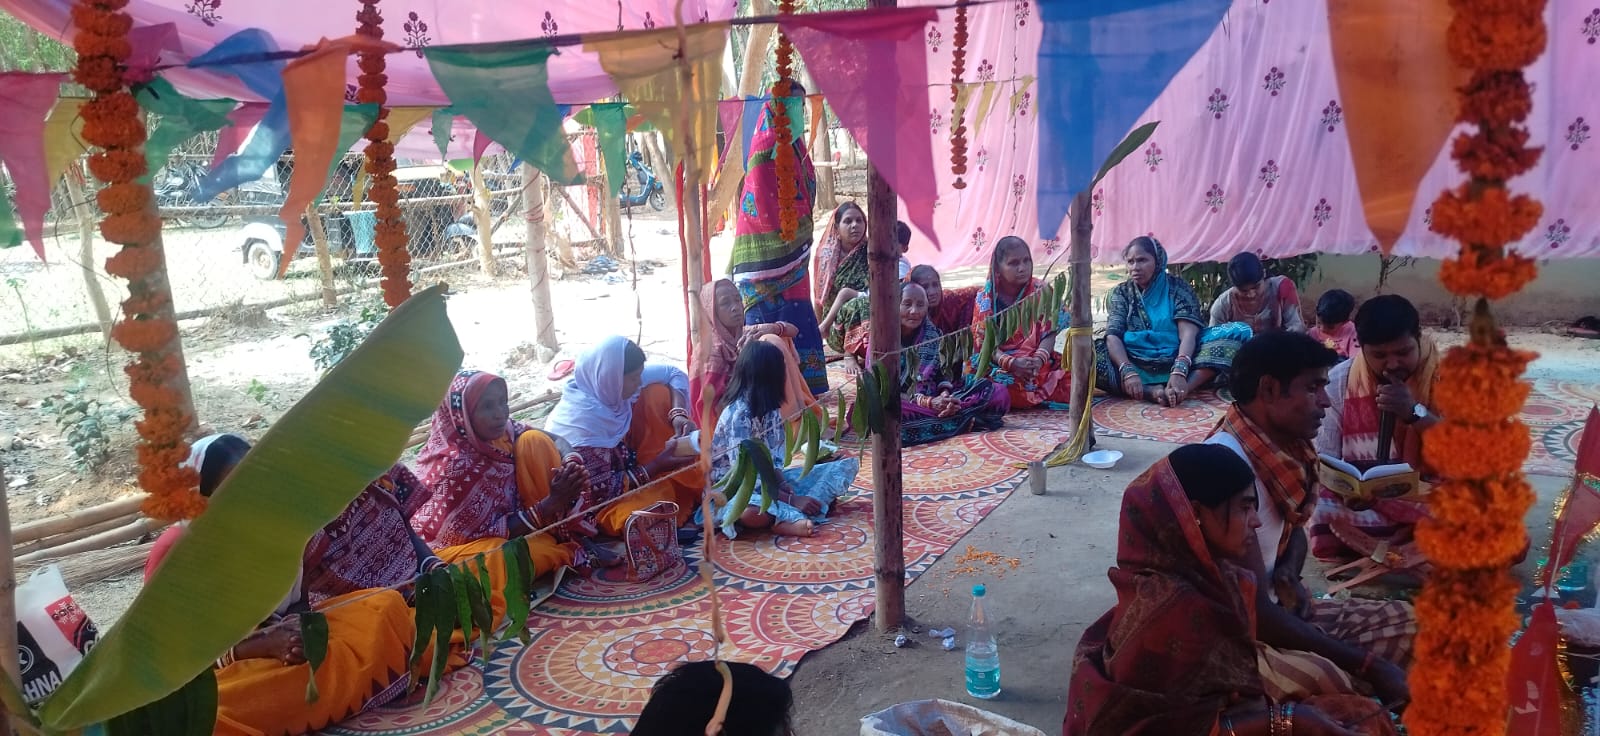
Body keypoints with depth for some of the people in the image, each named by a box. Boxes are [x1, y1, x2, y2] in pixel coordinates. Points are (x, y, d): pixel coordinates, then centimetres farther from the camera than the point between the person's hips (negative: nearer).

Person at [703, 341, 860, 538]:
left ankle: (792, 519, -24)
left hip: (768, 480, 9)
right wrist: (792, 499, -26)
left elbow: (775, 456, 4)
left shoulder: (769, 406, 4)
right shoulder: (739, 414, -22)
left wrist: (780, 483, -17)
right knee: (751, 511, -47)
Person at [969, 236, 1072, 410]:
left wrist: (1039, 359, -25)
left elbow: (1049, 333, -3)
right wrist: (1011, 362, -26)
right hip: (998, 363, -1)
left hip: (1037, 362, 1)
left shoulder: (1041, 291, 3)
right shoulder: (985, 297, -1)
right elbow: (985, 342, -6)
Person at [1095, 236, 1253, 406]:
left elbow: (1188, 333, -10)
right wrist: (1128, 372, -28)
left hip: (1178, 361, 0)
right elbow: (1113, 335, -8)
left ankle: (1183, 388, -38)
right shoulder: (1122, 292, 8)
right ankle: (1151, 391, -38)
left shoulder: (1177, 287, 5)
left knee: (1238, 330, -18)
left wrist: (1179, 372, -30)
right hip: (1137, 367, 0)